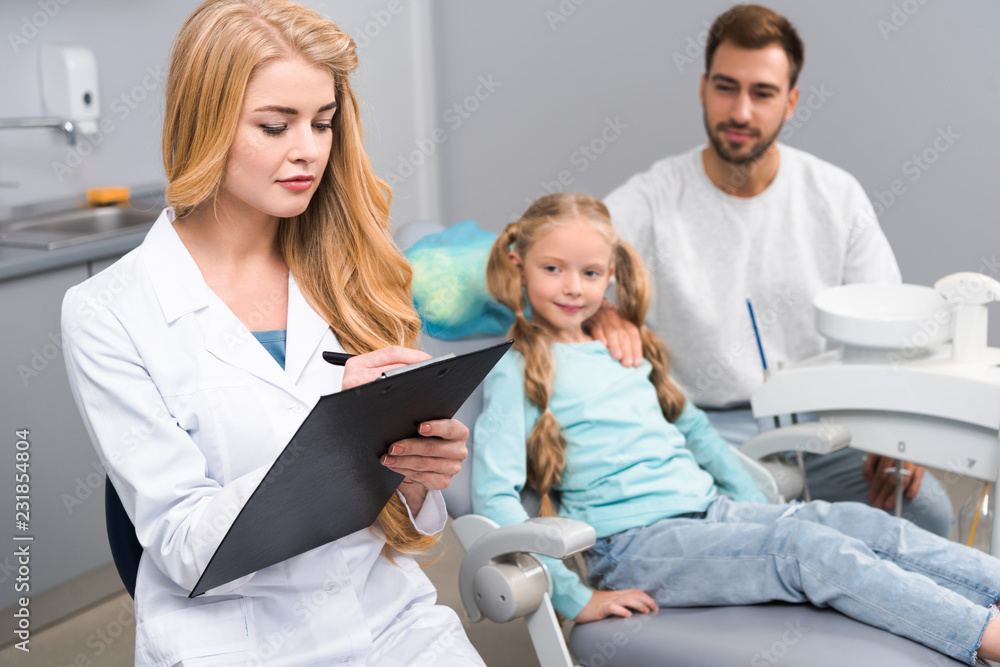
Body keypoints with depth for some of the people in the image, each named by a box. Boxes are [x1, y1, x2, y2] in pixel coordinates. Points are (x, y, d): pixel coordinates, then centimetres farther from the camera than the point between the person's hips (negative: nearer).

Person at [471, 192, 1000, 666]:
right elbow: (494, 498, -13)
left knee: (868, 525, -13)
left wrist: (758, 506, 14)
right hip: (636, 545, -7)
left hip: (713, 510, 8)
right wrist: (574, 599, -17)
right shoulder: (517, 375, -5)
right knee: (809, 549, -27)